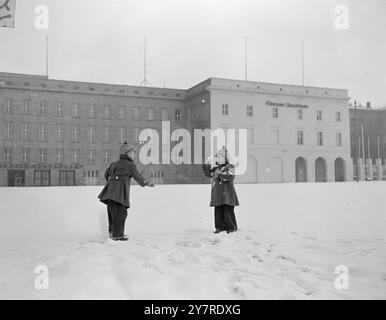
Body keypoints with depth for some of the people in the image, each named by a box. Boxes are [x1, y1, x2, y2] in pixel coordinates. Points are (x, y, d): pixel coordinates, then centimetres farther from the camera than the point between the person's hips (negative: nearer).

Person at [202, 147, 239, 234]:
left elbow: (231, 177, -18)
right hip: (217, 193, 6)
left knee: (228, 210, -5)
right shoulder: (216, 168, 15)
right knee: (218, 210, 6)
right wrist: (207, 165, 7)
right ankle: (220, 227, 15)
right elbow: (208, 174, 20)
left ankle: (231, 227, 7)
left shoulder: (230, 167, -3)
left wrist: (220, 174, -22)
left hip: (227, 193, -6)